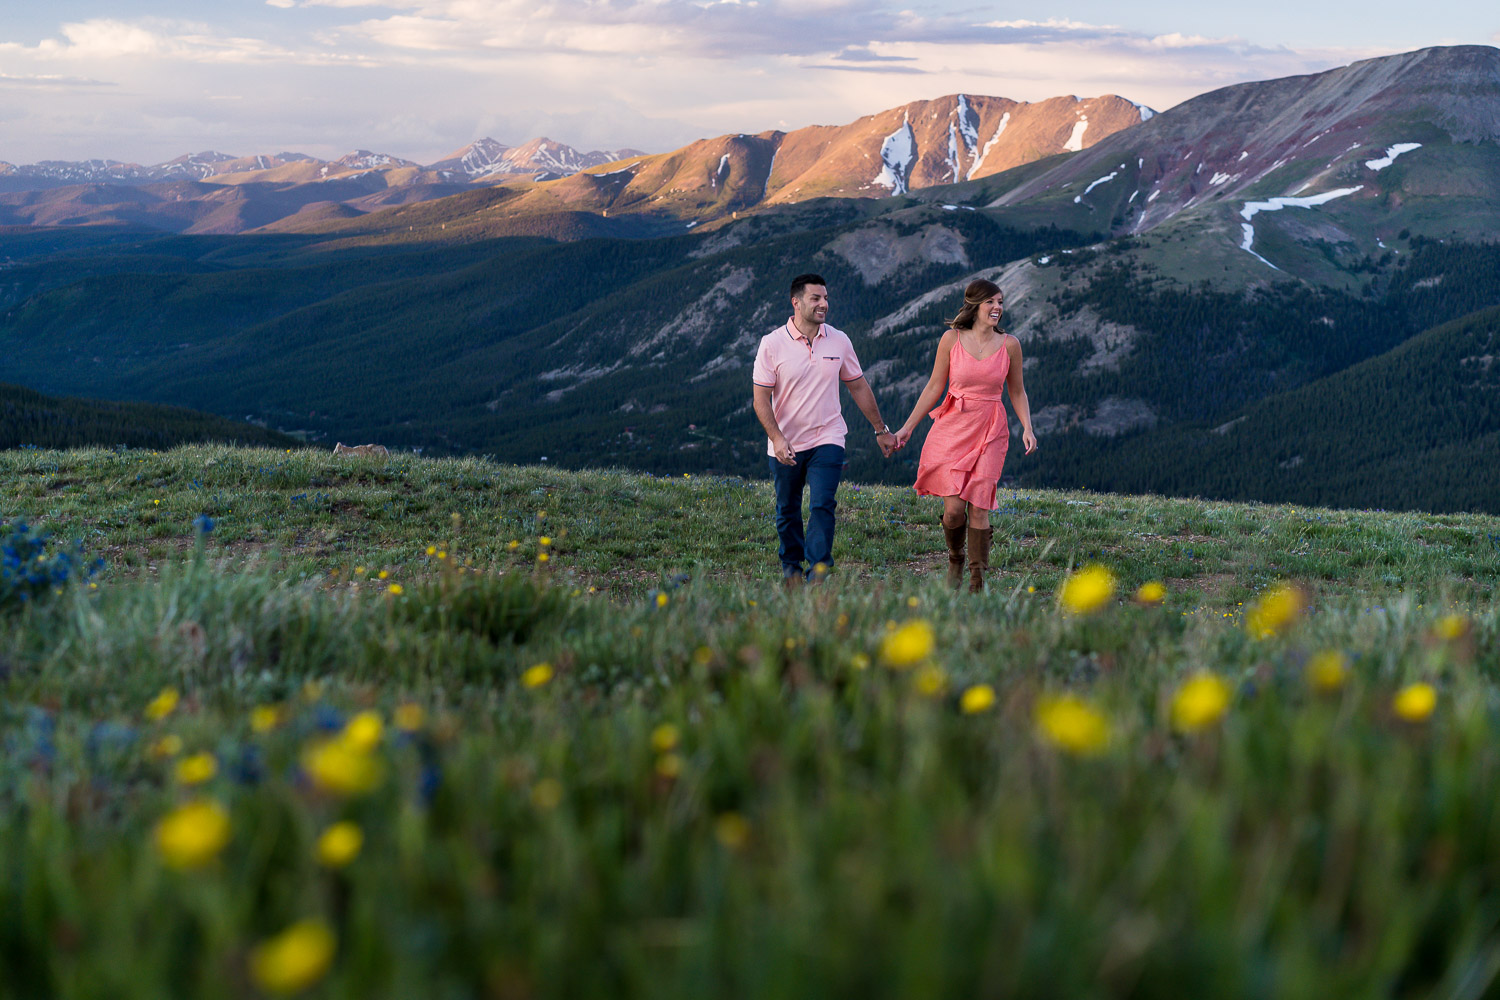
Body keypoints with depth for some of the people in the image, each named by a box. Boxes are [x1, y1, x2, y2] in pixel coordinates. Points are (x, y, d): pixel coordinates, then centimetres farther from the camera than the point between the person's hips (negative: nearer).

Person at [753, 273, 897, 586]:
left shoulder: (839, 341, 2)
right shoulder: (772, 343, -6)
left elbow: (859, 387, 14)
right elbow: (761, 397, -7)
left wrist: (881, 430, 18)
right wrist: (776, 438, -20)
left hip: (827, 440, 1)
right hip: (785, 444, 0)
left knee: (823, 504, -15)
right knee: (787, 511, 10)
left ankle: (818, 568, -14)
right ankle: (791, 567, 29)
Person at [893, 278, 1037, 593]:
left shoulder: (1009, 344, 2)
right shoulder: (952, 339, 0)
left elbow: (1017, 392, 12)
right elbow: (934, 387, 6)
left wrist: (1027, 427, -3)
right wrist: (908, 427, 5)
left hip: (990, 431, 0)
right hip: (953, 426, 0)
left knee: (978, 508, -5)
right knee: (953, 508, -9)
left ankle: (978, 582, 6)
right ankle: (955, 558, 23)